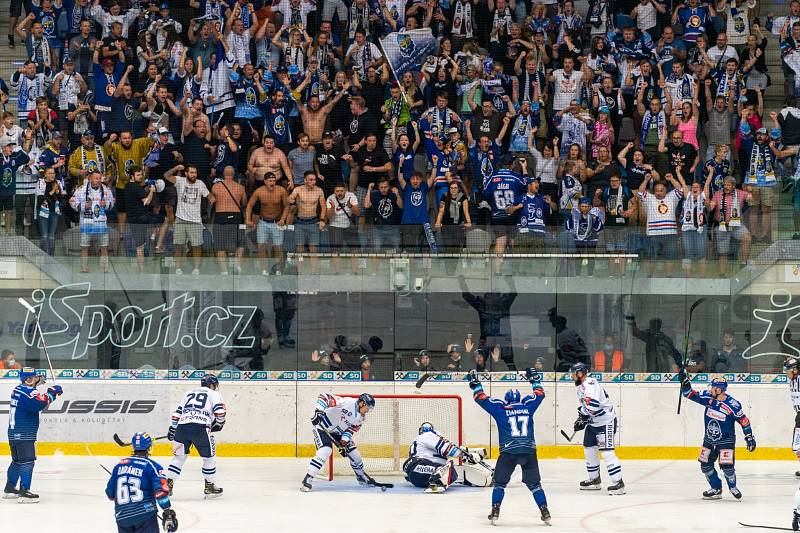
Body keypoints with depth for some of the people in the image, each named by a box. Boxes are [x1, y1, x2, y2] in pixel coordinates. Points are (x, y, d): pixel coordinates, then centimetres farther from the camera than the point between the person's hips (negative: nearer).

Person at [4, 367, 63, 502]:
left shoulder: (18, 389, 13)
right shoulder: (27, 392, -17)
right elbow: (40, 404, -31)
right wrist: (52, 392, -19)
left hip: (14, 433, 10)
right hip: (24, 434, -10)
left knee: (17, 460, 20)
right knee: (27, 461, -10)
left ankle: (9, 489, 29)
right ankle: (24, 492, -16)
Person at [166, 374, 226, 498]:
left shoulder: (189, 393, 30)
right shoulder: (214, 394, 16)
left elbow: (178, 412, 29)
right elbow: (220, 410, 0)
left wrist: (172, 428, 33)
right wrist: (220, 423, 17)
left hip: (182, 426, 4)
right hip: (200, 427, -4)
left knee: (179, 456, 15)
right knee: (209, 457, 12)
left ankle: (168, 485, 9)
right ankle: (209, 486, 17)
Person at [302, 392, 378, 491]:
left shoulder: (361, 417, -2)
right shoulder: (346, 402, -28)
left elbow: (351, 429, 0)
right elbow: (324, 397, -29)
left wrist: (344, 441, -15)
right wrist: (318, 411, -40)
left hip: (339, 432, 8)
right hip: (323, 428, -8)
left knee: (355, 454, 8)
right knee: (324, 452, -27)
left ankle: (362, 477, 33)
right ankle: (308, 479, -23)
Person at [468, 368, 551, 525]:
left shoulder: (501, 408, 6)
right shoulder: (527, 406, 12)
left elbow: (482, 399, 8)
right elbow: (540, 394, 28)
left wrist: (475, 384, 20)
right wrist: (535, 379, 41)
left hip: (508, 452, -2)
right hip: (529, 451, 2)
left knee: (499, 482, 12)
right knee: (534, 483, 12)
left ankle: (495, 512, 2)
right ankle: (545, 513, 5)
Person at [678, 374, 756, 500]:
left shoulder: (732, 405, -21)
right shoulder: (708, 397, -9)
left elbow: (743, 420, -12)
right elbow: (690, 394, -5)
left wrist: (749, 437, -10)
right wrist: (685, 381, -21)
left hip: (726, 440, -5)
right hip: (709, 439, 5)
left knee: (726, 466, -14)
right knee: (705, 465, 5)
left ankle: (732, 487, 15)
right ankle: (716, 488, 24)